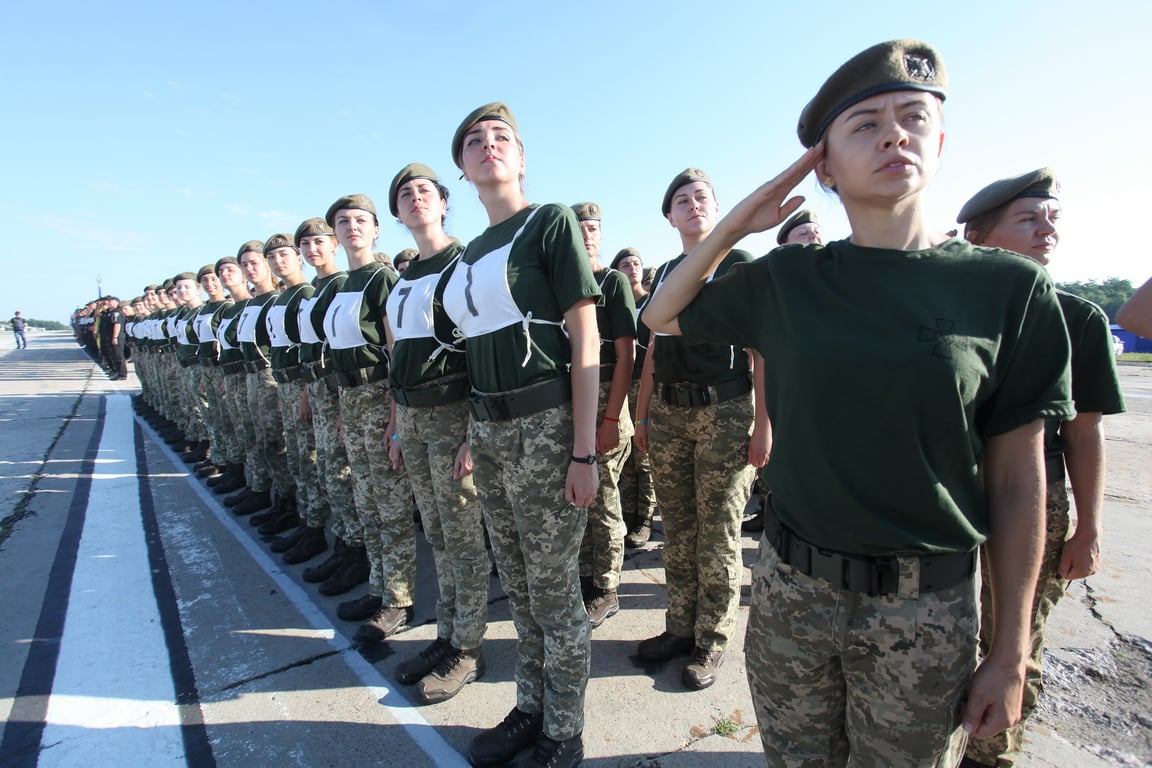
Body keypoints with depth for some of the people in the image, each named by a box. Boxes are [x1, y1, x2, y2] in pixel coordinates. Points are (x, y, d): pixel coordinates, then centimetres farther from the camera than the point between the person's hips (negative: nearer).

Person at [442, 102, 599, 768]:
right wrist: (474, 436, 14)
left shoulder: (551, 222, -4)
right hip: (490, 430, 7)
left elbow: (586, 342, -11)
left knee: (554, 590, 5)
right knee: (519, 586, 17)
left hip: (544, 427, -7)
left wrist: (584, 453, -16)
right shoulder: (474, 251, 15)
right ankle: (530, 710, 37)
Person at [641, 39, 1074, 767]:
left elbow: (1017, 479, -3)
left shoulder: (1010, 286, -6)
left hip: (927, 606, -1)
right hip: (791, 587, 2)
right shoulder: (785, 279, -2)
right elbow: (663, 317, 9)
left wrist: (1011, 653, -1)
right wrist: (734, 226, -4)